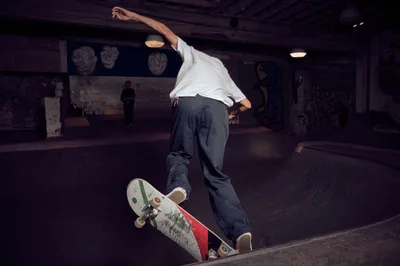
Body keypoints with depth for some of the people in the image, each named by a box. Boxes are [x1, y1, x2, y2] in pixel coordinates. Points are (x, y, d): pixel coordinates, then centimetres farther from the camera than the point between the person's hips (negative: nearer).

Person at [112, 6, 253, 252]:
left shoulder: (193, 54, 38)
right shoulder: (224, 74, 42)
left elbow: (164, 29, 33)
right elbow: (247, 104, 42)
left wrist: (133, 16, 37)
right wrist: (232, 115, 58)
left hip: (187, 102, -2)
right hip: (217, 106, 2)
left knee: (179, 154, 20)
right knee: (216, 174, 3)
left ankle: (177, 187, -13)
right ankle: (240, 231, -11)